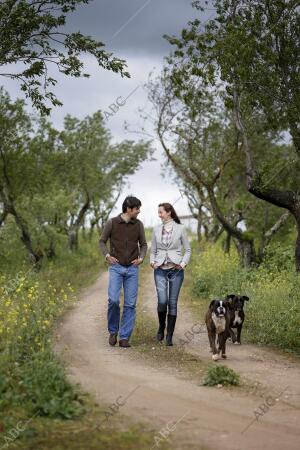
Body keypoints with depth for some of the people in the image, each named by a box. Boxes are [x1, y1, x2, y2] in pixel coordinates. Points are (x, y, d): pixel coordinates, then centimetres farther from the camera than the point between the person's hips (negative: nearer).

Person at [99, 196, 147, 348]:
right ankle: (113, 331, 8)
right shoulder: (112, 223, -4)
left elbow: (143, 244, 13)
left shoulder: (138, 224, 3)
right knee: (113, 300, -15)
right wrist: (107, 255, -10)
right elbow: (102, 241, 6)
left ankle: (124, 337, 3)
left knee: (130, 304, -2)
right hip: (116, 267, -2)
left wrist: (141, 258, -5)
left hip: (132, 269, 2)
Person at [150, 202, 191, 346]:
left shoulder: (180, 229, 0)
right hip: (160, 270, 1)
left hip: (176, 270, -1)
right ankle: (161, 326, 13)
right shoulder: (157, 229, 8)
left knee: (172, 302, 0)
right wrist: (152, 262, -4)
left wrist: (183, 263, -9)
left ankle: (169, 336, 8)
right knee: (162, 301, -14)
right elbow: (153, 250, 14)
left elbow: (188, 250, 5)